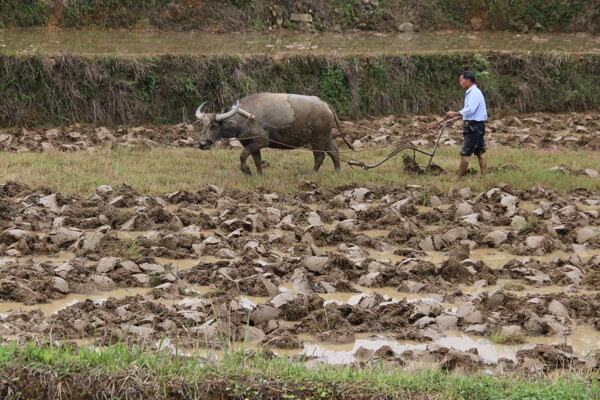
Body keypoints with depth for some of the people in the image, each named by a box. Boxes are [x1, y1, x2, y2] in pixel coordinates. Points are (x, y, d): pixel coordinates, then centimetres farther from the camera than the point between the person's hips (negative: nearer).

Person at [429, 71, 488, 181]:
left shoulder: (474, 93, -17)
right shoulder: (470, 93, 17)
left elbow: (470, 110, -26)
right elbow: (467, 111, 22)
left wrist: (455, 114, -18)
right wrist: (454, 119, 19)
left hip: (474, 127, -11)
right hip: (476, 126, 11)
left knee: (465, 153, -5)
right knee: (480, 152, 11)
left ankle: (458, 177, -1)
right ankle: (484, 175, 13)